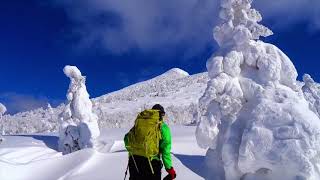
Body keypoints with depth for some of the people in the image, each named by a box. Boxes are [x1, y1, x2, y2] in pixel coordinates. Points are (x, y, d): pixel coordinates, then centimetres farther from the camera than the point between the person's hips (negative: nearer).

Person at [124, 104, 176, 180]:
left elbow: (127, 138, 8)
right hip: (151, 162, -4)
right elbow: (165, 150, -8)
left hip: (134, 160, 4)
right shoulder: (163, 127, -1)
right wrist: (169, 168, -4)